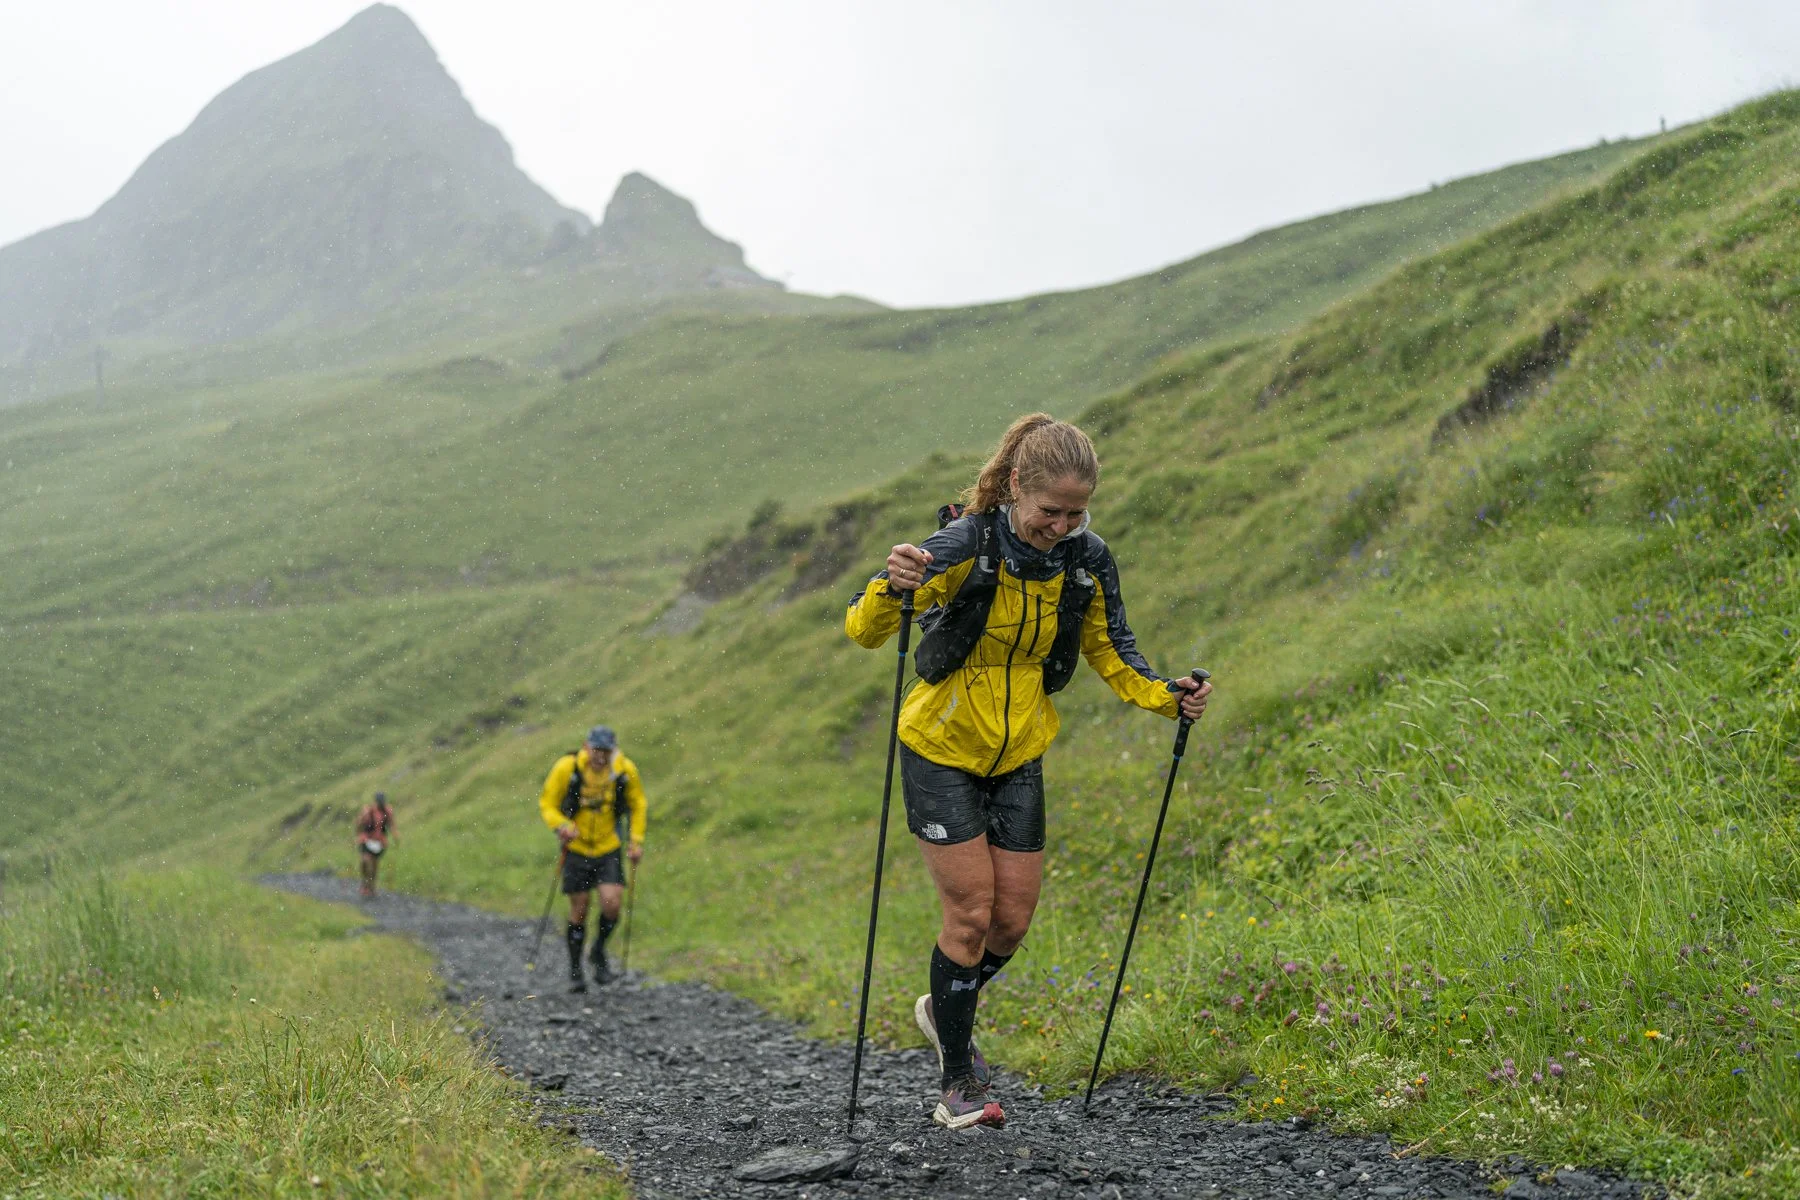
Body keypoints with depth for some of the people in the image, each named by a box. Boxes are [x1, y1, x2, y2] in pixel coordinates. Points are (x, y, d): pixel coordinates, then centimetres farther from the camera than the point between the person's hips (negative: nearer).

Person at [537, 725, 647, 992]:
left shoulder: (625, 770, -10)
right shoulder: (567, 768, -16)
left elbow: (637, 805, 8)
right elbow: (547, 803, -5)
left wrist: (636, 841, 2)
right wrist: (561, 825, -24)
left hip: (609, 847, 1)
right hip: (576, 847, -1)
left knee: (611, 903, -15)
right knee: (579, 911, 3)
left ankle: (599, 952, 13)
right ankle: (575, 970, 20)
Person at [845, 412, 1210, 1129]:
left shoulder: (1087, 561, -9)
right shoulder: (965, 546, -23)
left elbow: (1110, 653, 6)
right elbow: (863, 630, -28)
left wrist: (1168, 698, -12)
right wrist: (892, 589, -51)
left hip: (1018, 756, 5)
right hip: (941, 751, -5)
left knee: (1013, 920, 5)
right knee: (972, 912, -7)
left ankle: (946, 1010, 35)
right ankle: (956, 1084, 7)